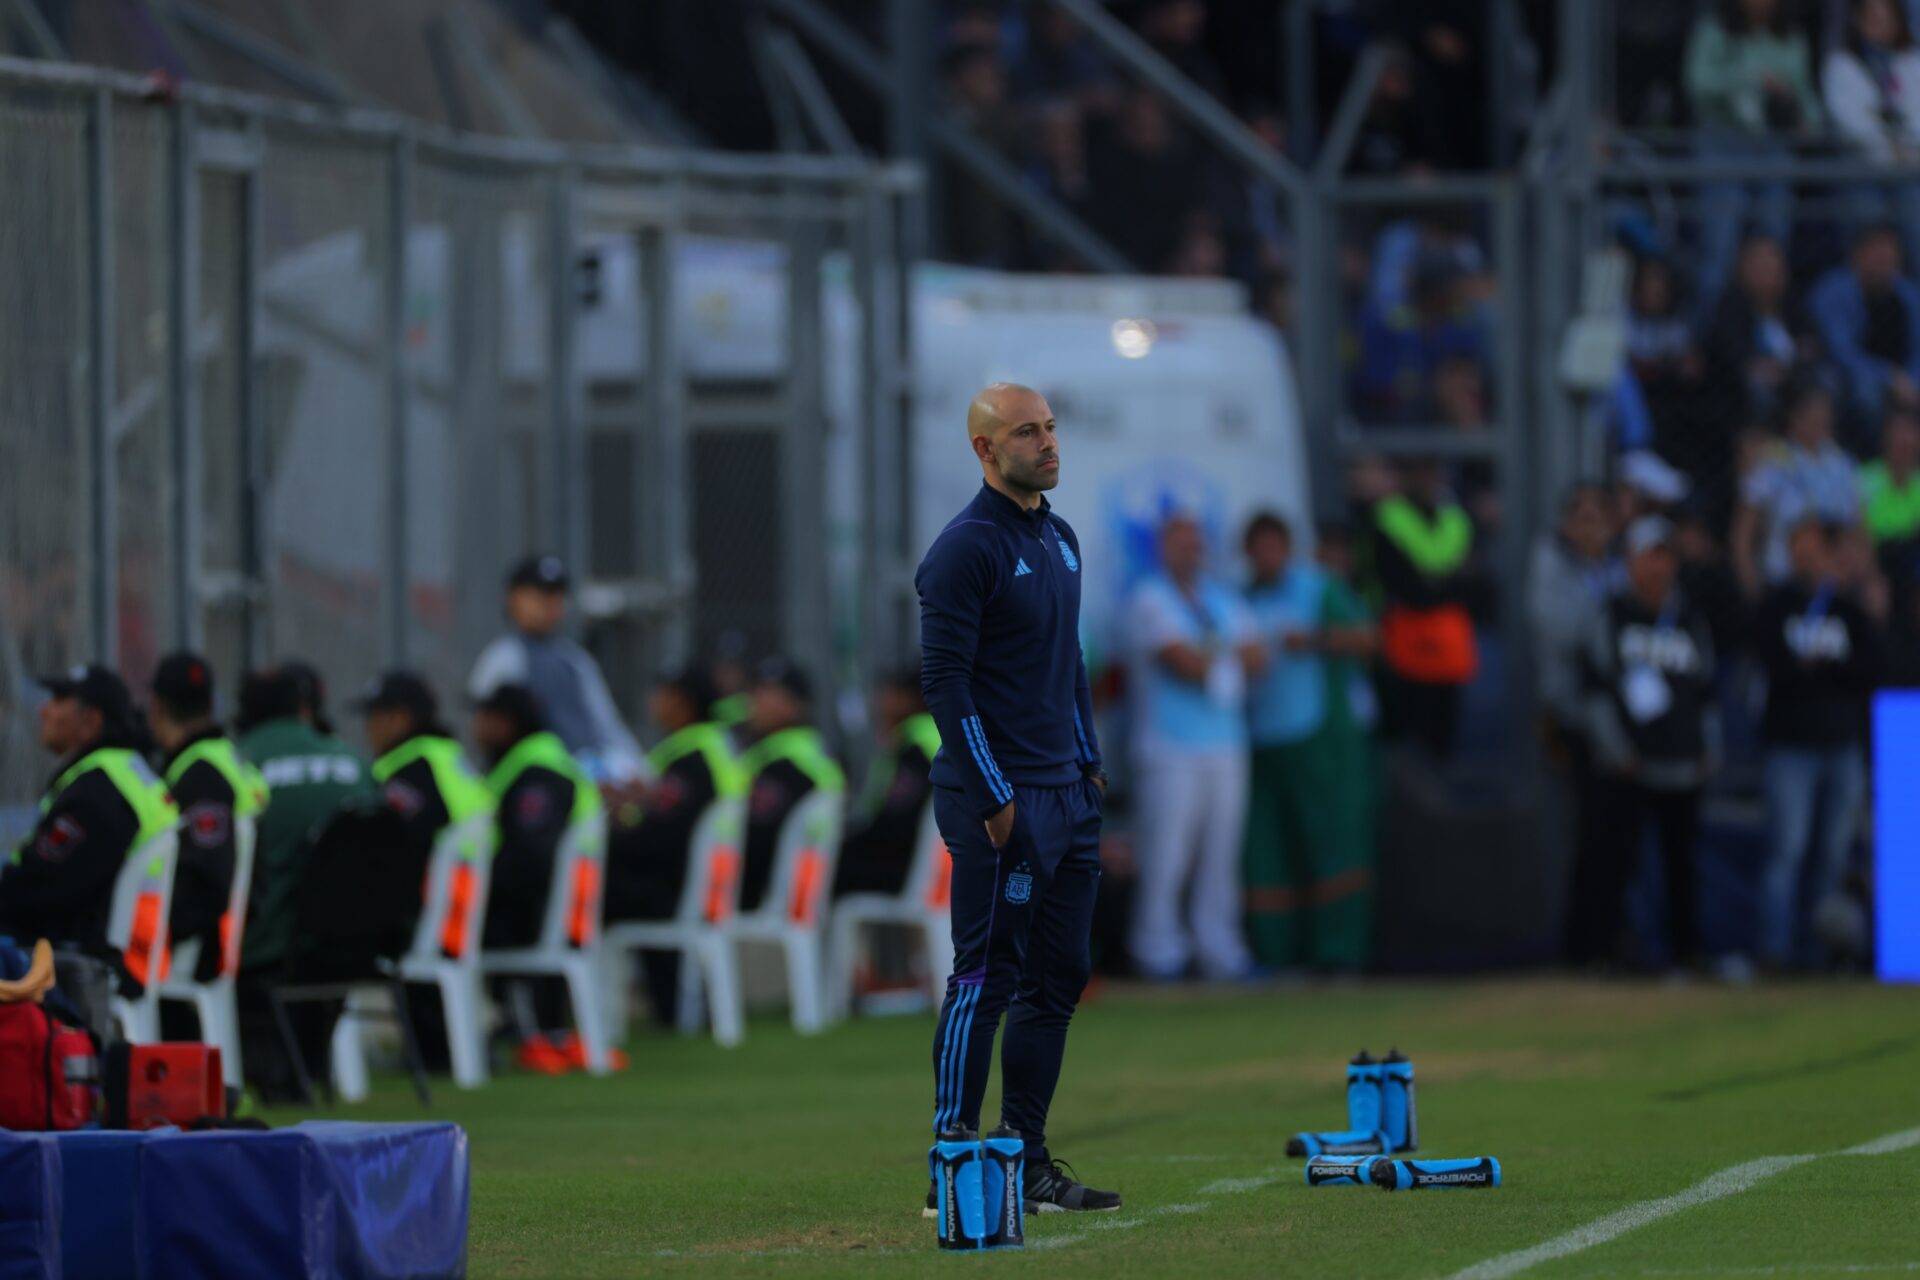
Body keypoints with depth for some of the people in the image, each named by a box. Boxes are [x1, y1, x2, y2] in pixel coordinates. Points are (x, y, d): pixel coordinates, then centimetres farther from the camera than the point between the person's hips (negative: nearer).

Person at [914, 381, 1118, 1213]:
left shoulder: (1058, 539, 16)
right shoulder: (967, 549, -12)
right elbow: (945, 679, -15)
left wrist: (1090, 764, 18)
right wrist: (992, 797, -18)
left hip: (1067, 798, 9)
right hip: (1000, 801, -9)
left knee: (1058, 979, 9)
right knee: (986, 979, -9)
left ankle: (1026, 1162, 15)